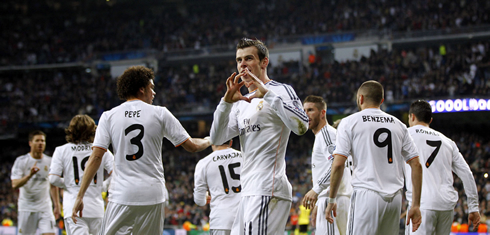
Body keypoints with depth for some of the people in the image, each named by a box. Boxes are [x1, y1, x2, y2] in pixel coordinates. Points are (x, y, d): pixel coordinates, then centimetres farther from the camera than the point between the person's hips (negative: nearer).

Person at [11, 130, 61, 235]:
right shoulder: (21, 161, -3)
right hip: (26, 208, -2)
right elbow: (15, 185, -13)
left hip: (45, 207, 2)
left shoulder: (50, 162, 7)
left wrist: (57, 206, 13)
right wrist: (29, 175, -28)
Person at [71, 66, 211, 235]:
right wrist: (209, 141, 31)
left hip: (122, 195, -1)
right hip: (153, 195, 1)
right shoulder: (160, 114, 4)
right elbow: (191, 146, 8)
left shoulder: (109, 116, 3)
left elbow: (95, 158, -3)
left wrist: (80, 196, 0)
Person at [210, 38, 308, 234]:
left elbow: (301, 126, -20)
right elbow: (216, 139, 11)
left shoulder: (281, 91, -1)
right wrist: (227, 101, -3)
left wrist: (267, 93, -19)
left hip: (268, 189, -9)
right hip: (249, 192, 9)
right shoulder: (242, 103, 23)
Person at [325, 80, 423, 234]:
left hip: (366, 195, -5)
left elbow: (338, 164, -6)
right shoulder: (398, 125, 15)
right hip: (395, 198, 5)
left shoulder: (350, 122, 3)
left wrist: (331, 200, 1)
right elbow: (416, 165, 9)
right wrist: (416, 205, 11)